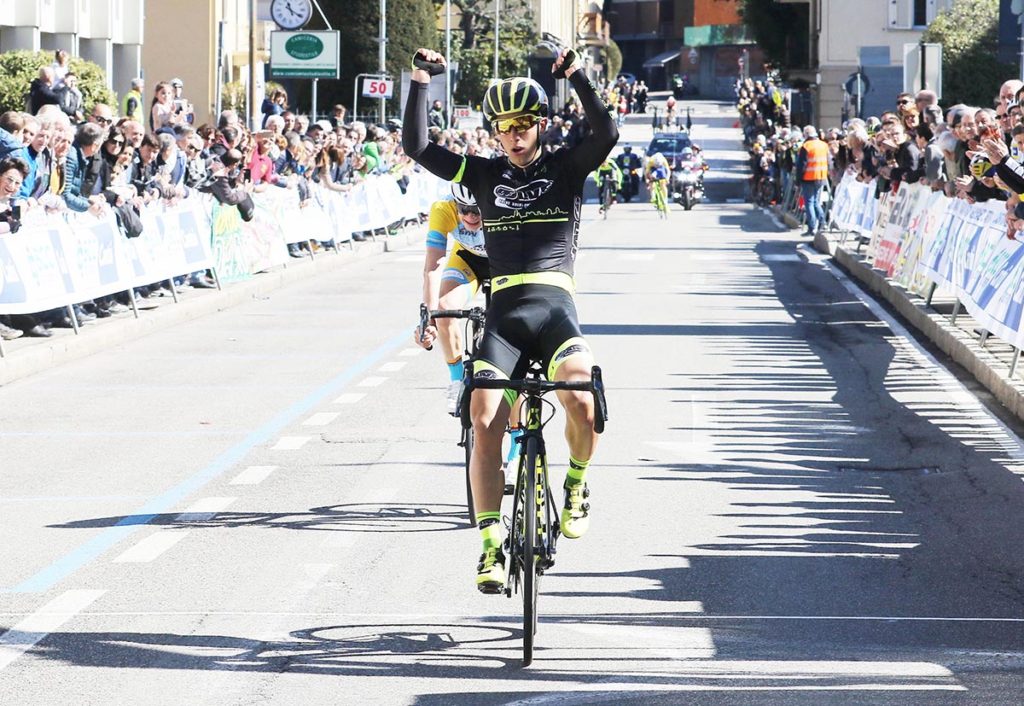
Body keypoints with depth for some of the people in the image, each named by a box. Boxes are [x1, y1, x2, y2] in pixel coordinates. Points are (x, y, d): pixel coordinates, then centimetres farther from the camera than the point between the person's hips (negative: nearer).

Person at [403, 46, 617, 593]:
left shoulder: (565, 167, 9)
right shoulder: (484, 174, 14)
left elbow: (606, 134, -10)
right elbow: (416, 147, 8)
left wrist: (576, 76, -16)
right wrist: (420, 82, 1)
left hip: (555, 306, -2)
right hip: (503, 311, 2)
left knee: (581, 401, -29)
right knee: (485, 421, -16)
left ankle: (577, 486, 2)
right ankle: (491, 546, -11)